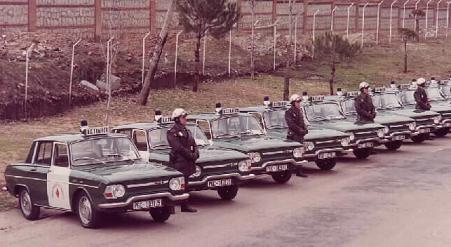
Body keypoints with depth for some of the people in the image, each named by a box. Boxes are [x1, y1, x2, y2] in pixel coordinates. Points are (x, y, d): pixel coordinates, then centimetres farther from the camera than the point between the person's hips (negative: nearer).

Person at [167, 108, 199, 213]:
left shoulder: (187, 131, 16)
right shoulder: (172, 132, -11)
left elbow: (194, 145, 16)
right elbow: (178, 148, -19)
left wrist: (196, 154, -3)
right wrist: (190, 155, -15)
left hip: (187, 163, 8)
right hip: (178, 162, -8)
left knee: (185, 185, 13)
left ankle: (185, 206, 19)